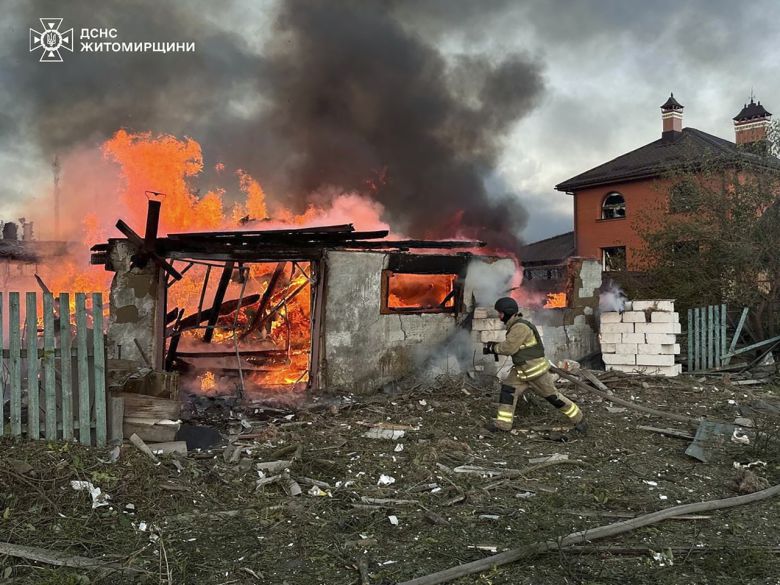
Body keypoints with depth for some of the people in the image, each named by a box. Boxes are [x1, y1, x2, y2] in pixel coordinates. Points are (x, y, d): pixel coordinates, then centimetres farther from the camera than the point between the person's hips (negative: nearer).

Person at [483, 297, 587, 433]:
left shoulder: (520, 327, -24)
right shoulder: (515, 326, 8)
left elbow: (509, 348, -26)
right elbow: (512, 346, 16)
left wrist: (493, 348, -12)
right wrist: (495, 345, 3)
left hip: (535, 369, -9)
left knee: (552, 396, 2)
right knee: (507, 389, -2)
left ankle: (578, 419, 18)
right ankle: (503, 423, 0)